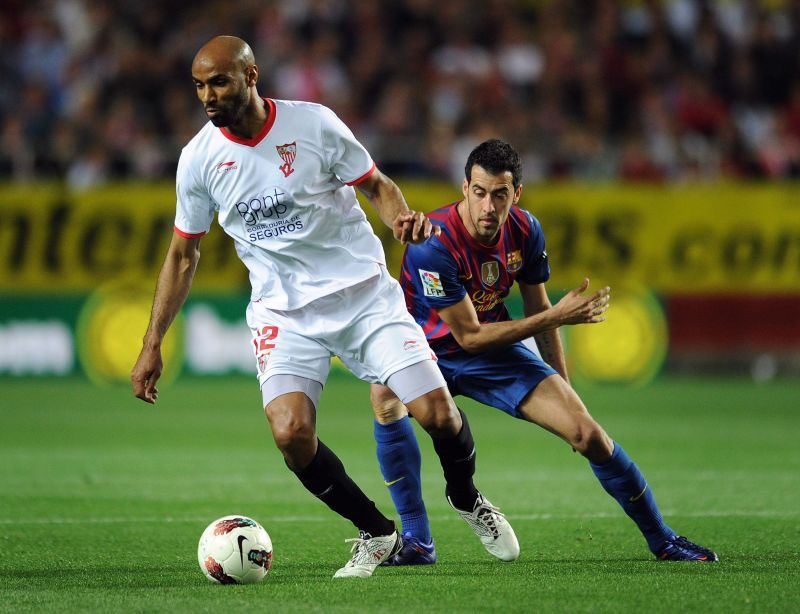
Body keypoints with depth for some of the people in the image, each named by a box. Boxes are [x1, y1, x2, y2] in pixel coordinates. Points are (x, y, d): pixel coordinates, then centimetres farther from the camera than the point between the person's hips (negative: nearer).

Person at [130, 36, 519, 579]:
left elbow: (377, 184, 3)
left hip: (364, 291, -1)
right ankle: (376, 534, 1)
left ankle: (468, 500, 24)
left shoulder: (314, 124, -9)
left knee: (437, 412, -11)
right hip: (285, 312, 1)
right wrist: (153, 344, 6)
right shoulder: (199, 158, -3)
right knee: (291, 432, -23)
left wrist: (402, 217, -20)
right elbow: (183, 254, 9)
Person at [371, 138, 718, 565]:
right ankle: (417, 542, -28)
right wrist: (558, 316, -26)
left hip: (497, 352, 4)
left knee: (587, 434, -11)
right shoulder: (433, 245, -30)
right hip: (431, 350, -4)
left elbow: (538, 313, 6)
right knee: (385, 393, -37)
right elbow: (470, 335, -25)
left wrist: (563, 392, 12)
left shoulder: (525, 231, -11)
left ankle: (663, 541, 10)